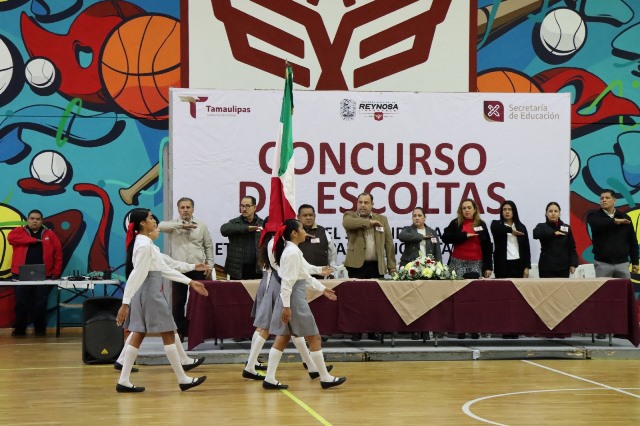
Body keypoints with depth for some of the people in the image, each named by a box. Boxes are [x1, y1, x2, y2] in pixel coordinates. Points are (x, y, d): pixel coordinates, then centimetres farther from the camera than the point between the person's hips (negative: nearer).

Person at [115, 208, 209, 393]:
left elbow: (164, 269, 18)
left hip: (150, 292, 10)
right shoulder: (144, 245, -17)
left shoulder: (146, 243, 15)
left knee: (138, 336, 9)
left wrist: (190, 282, 17)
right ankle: (183, 379, 6)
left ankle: (123, 381, 9)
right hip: (150, 293, -10)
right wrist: (125, 303, -24)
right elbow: (136, 275, -22)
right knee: (168, 335, -2)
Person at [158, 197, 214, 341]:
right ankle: (180, 331, 11)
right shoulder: (174, 225, 5)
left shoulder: (201, 225, 9)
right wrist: (181, 225, -19)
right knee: (178, 302, 2)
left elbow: (208, 246, 13)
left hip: (198, 269, 1)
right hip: (179, 269, 0)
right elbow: (161, 226, -17)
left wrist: (210, 265, 5)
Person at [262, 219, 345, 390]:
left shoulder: (292, 251, 15)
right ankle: (325, 378, 9)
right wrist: (286, 306, -21)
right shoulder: (293, 252, -16)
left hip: (288, 299, 10)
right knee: (314, 338, 1)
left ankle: (270, 379, 7)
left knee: (282, 339, 9)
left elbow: (305, 276, 22)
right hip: (294, 299, -10)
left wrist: (322, 289, 23)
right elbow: (287, 281, -20)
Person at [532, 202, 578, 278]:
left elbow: (572, 248, 9)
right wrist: (554, 233, -15)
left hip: (563, 267, 2)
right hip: (547, 267, -2)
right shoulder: (542, 227, 3)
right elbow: (536, 234, -21)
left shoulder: (566, 228, 9)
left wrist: (573, 264, -2)